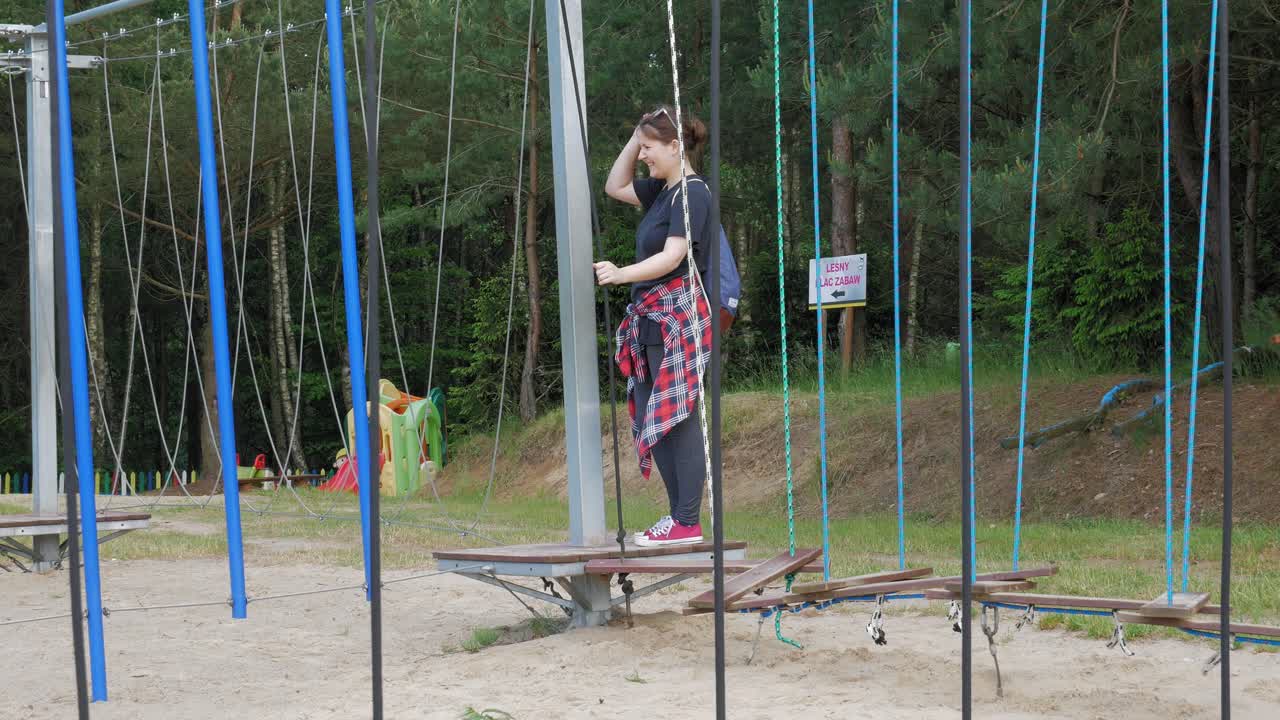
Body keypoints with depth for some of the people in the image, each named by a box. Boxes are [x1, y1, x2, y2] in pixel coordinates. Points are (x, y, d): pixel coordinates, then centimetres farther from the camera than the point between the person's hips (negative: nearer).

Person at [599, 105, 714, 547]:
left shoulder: (693, 192, -12)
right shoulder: (663, 189, 16)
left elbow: (673, 256, -22)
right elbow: (615, 187, 31)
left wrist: (622, 274, -33)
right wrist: (636, 137, 18)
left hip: (679, 315, -10)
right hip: (654, 319, 10)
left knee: (678, 416, -10)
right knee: (651, 419, 9)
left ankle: (688, 524, -10)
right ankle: (678, 515, 12)